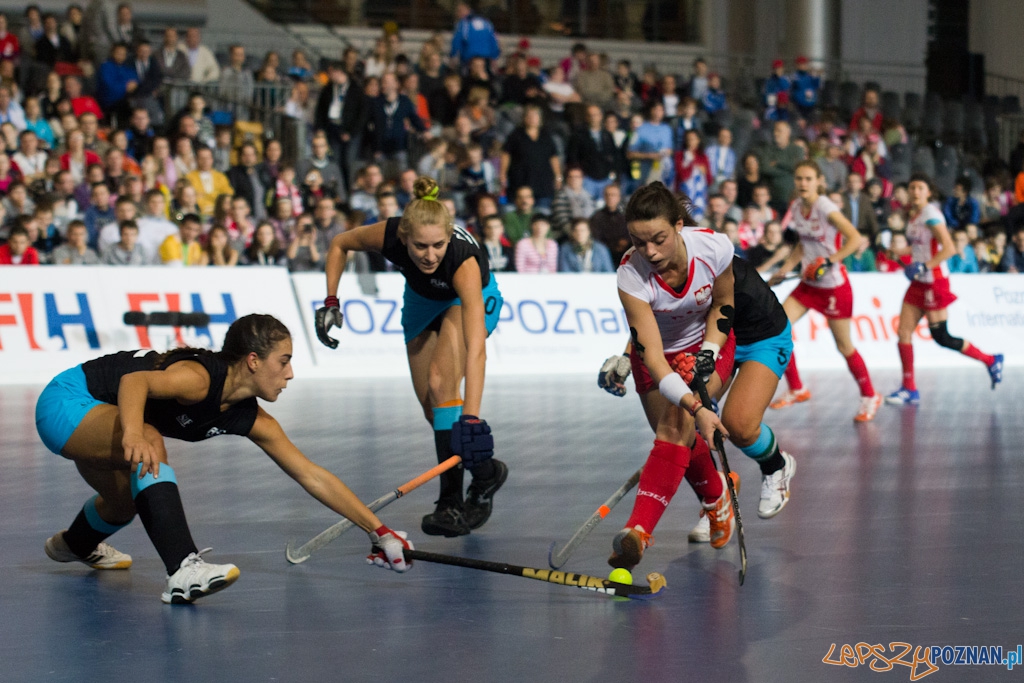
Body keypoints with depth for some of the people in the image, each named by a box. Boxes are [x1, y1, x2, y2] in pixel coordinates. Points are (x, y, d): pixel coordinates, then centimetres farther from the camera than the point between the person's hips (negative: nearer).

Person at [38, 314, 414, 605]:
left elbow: (313, 476, -1)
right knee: (150, 445, -34)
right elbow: (134, 381, -46)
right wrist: (132, 434, -66)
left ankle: (73, 545, 62)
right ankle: (183, 571, -44)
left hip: (94, 425, 9)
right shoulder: (200, 378, -29)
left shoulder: (251, 420, -4)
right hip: (65, 400, -9)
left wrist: (378, 531, -2)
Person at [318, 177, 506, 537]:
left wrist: (471, 418, -60)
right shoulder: (388, 236, -35)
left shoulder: (463, 259, -45)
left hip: (470, 299, -5)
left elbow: (476, 349, -53)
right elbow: (340, 244, -9)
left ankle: (451, 500, -21)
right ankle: (484, 472, 22)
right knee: (431, 405, 3)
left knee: (441, 383, -25)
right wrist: (331, 301, -16)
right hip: (421, 300, 5)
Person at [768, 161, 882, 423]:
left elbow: (855, 238, -27)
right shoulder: (796, 207, 2)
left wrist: (829, 262, -32)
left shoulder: (825, 208, -19)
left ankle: (870, 396, 21)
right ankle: (796, 389, 9)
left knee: (844, 346, 2)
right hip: (808, 283, 7)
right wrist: (785, 268, 8)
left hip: (834, 285, -7)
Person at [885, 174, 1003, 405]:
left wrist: (924, 266, -25)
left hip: (935, 282, -8)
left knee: (941, 337, -4)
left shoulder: (931, 215, -15)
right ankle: (909, 389, 5)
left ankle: (990, 361, 13)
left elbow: (949, 249, -22)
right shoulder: (912, 215, 10)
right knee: (903, 332, 1)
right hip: (919, 283, 8)